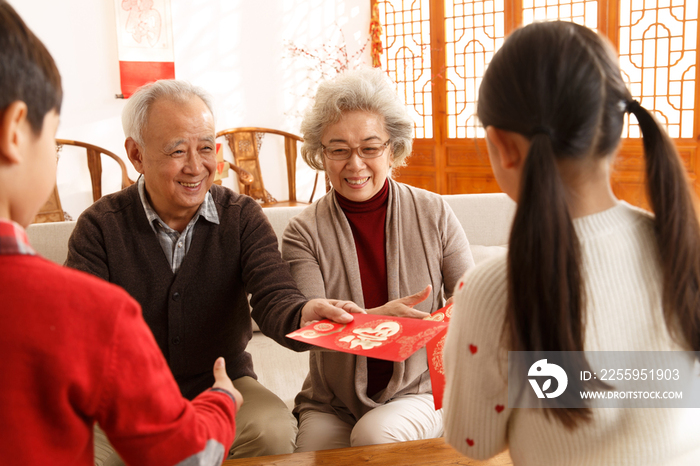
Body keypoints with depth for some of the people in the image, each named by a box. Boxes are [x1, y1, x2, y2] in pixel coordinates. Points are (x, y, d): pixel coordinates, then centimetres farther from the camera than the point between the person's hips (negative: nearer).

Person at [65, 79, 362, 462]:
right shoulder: (100, 226, -6)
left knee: (273, 428, -27)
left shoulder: (242, 217, -4)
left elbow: (272, 296, -17)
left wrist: (303, 315, -43)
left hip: (223, 385, 1)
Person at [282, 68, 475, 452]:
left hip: (419, 392, 0)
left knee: (377, 434, -28)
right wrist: (379, 317, -34)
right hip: (332, 405, 0)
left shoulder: (434, 213, -3)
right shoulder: (304, 232, -5)